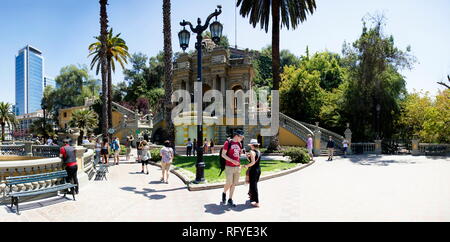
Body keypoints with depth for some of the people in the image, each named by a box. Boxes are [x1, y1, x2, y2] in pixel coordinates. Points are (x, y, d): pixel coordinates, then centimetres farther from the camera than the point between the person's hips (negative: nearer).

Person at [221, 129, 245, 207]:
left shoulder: (239, 144, 11)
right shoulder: (228, 143, -8)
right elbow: (223, 155, -11)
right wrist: (232, 161, -20)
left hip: (238, 167, 6)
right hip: (229, 167, -6)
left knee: (234, 184, 8)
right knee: (229, 183, -7)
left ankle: (230, 199, 19)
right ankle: (224, 193, 23)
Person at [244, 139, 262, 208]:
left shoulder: (252, 152, -15)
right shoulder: (259, 151, 10)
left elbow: (253, 162, -24)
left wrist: (246, 166, -11)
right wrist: (247, 156, 10)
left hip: (253, 170, -8)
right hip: (258, 169, 8)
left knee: (253, 185, -2)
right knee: (254, 184, 23)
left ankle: (257, 202, -1)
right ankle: (252, 196, 39)